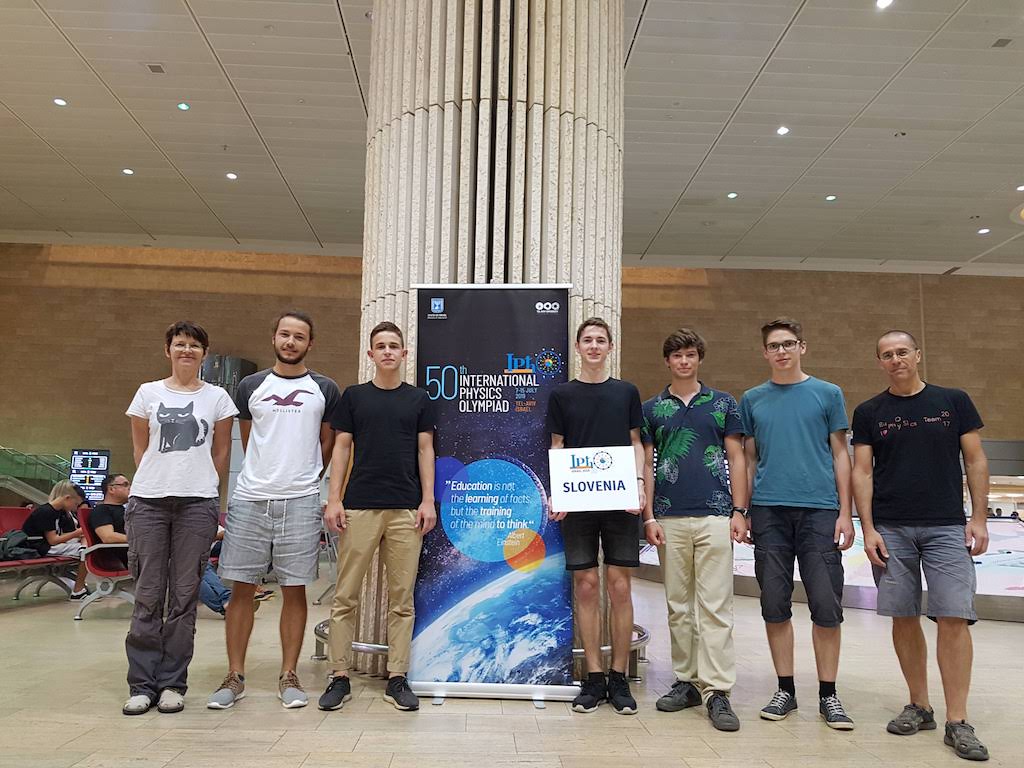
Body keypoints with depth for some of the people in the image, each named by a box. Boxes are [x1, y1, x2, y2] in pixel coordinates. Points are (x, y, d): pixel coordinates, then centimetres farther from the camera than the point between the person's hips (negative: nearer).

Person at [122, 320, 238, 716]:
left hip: (197, 504, 0)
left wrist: (207, 491, 11)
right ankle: (142, 684, 11)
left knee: (184, 596, 3)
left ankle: (172, 684, 13)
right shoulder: (148, 393, 10)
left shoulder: (217, 397, 8)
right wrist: (156, 482, 8)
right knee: (148, 595, 2)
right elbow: (140, 448, 14)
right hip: (148, 501, 1)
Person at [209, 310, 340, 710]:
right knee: (241, 588, 4)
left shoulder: (325, 390, 6)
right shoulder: (251, 386, 10)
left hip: (300, 502, -1)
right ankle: (235, 677, 16)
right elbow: (248, 441, 17)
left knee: (294, 590, 4)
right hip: (249, 498, 2)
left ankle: (288, 677, 15)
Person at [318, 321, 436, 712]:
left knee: (402, 598, 4)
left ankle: (397, 678, 13)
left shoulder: (418, 399, 10)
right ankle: (340, 676, 12)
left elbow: (425, 451, 8)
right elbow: (341, 448, 6)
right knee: (345, 596, 2)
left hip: (406, 509, 1)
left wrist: (428, 501, -2)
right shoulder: (354, 396, 8)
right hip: (358, 507, 0)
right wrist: (333, 499, -3)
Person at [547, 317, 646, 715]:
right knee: (586, 587, 3)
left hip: (620, 501, 0)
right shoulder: (562, 394, 8)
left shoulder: (626, 392, 10)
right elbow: (557, 448, 7)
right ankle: (594, 677, 13)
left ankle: (619, 677, 13)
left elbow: (635, 443, 11)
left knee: (619, 587, 1)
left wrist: (639, 484, -5)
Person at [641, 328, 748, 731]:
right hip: (669, 518, 2)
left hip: (715, 515, -2)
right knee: (678, 605, 9)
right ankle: (686, 681, 19)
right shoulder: (651, 408, 10)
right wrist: (649, 516, 1)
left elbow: (737, 458, 7)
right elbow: (646, 465, 8)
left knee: (715, 606, -5)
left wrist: (739, 511, -2)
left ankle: (717, 691, -1)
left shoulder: (723, 403, 8)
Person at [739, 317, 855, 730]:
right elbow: (749, 459, 12)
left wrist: (845, 513, -1)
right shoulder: (752, 399, 10)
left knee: (826, 605, -1)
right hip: (769, 512, 2)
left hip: (819, 510, -1)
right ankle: (785, 690, 19)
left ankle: (828, 695, 13)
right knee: (775, 605, 6)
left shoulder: (827, 394, 6)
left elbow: (839, 454, 6)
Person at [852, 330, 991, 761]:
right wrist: (868, 528, -4)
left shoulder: (953, 401, 5)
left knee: (953, 617, -6)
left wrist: (979, 518, -1)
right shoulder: (869, 413, 6)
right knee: (904, 617, 6)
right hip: (891, 530, 1)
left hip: (947, 527, -1)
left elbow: (976, 462, 6)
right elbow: (862, 472, 4)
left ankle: (957, 723, 2)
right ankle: (919, 707, 20)